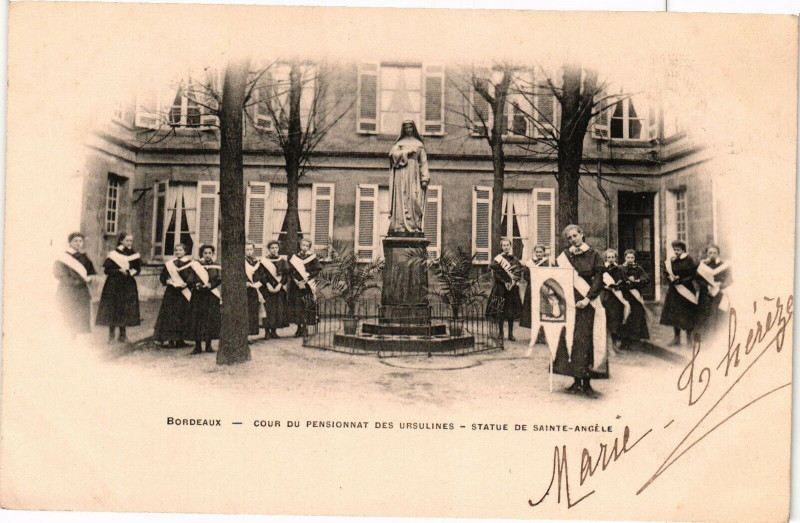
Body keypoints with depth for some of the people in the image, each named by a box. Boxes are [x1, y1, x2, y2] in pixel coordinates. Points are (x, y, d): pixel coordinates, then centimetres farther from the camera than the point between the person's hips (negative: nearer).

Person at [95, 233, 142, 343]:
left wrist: (132, 271, -10)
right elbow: (107, 270, -7)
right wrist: (119, 271, -20)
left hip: (128, 285, 3)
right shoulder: (114, 254, -3)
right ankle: (111, 335, 6)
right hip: (114, 284, -3)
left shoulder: (134, 255, 7)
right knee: (113, 310, -3)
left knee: (125, 310, 4)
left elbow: (138, 269, 11)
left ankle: (122, 335, 14)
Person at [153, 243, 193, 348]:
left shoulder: (189, 264, 2)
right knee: (170, 316, -3)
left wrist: (185, 284, -18)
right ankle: (170, 339, 2)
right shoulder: (169, 264, 8)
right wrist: (169, 282, -11)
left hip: (184, 294, -1)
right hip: (171, 294, 1)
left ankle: (180, 339, 11)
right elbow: (162, 277, 8)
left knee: (183, 316, 2)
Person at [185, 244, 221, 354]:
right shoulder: (195, 266, 5)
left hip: (212, 297, 1)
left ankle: (208, 345, 12)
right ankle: (197, 346, 5)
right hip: (198, 297, -1)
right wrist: (196, 285, -19)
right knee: (197, 320, -2)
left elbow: (219, 280, -3)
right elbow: (189, 281, 1)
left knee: (211, 320, 1)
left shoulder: (217, 267, 8)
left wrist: (210, 285, -20)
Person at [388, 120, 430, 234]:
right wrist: (407, 152, -7)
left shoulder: (419, 144, 17)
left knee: (415, 199, -8)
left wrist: (425, 178, 1)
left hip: (414, 174, 1)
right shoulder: (400, 143, 14)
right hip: (402, 173, -1)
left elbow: (423, 162, 11)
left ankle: (414, 226, -11)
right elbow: (392, 154, -2)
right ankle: (401, 226, -16)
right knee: (402, 198, -11)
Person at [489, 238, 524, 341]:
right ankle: (501, 332, 8)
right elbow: (495, 273, -5)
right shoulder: (497, 259, 3)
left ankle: (511, 333, 8)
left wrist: (513, 280, -12)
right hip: (500, 287, -1)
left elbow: (519, 272, 6)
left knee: (511, 311, 1)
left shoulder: (514, 259, 9)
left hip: (512, 287, 2)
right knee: (500, 311, -2)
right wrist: (505, 281, -15)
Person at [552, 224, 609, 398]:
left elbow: (598, 281, -3)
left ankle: (587, 383, -2)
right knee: (571, 340, 0)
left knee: (587, 342, -6)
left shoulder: (593, 255, 2)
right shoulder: (563, 257, 9)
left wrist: (587, 299, -14)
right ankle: (576, 381, 7)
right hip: (569, 303, 2)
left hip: (587, 304, -2)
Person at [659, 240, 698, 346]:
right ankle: (677, 338, 15)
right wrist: (670, 277, -12)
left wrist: (680, 279, -15)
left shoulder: (688, 260, -5)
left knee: (687, 315, -2)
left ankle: (689, 338, 9)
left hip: (686, 290, -5)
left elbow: (693, 275, -8)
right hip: (674, 291, 5)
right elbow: (665, 274, 10)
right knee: (674, 315, 6)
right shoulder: (671, 261, 9)